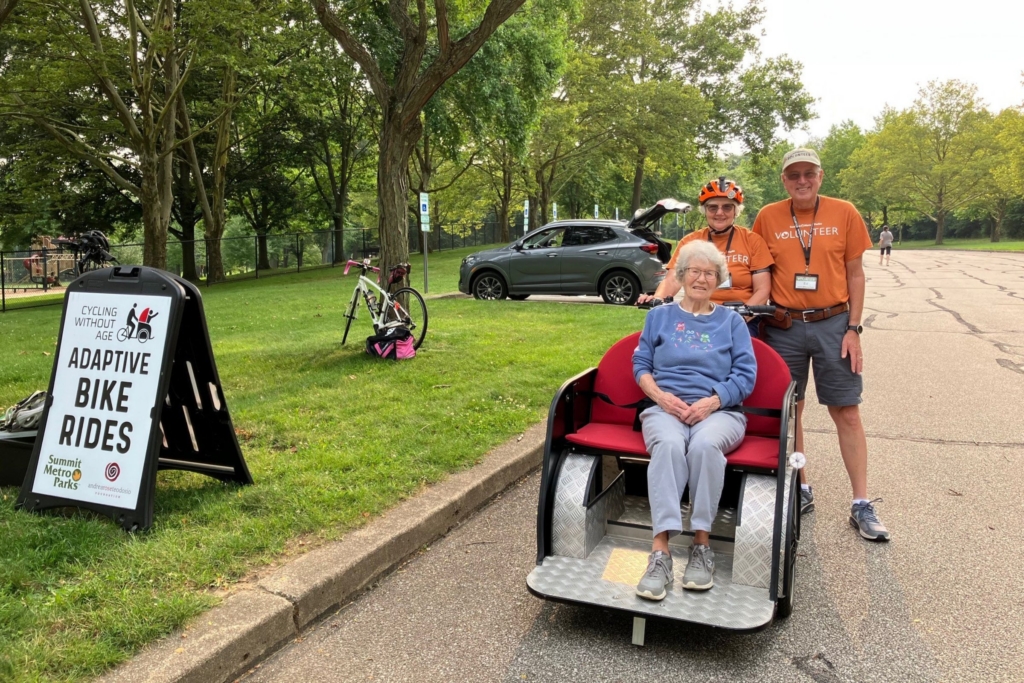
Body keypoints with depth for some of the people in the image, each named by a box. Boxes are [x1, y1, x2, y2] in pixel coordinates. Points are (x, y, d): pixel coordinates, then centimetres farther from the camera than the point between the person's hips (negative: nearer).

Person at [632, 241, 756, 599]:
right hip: (665, 407, 0)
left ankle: (702, 543, -26)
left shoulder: (731, 321, 18)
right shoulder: (659, 316, 21)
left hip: (719, 410, 0)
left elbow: (745, 375, 7)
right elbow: (641, 364, 13)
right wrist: (660, 395, -7)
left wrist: (711, 401, -10)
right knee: (669, 444, -36)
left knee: (705, 444, -37)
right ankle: (660, 552, -41)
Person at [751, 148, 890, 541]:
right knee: (788, 410, 8)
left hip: (833, 323, -1)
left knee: (847, 412, 2)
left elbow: (855, 274, 3)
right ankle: (801, 491, 24)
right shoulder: (768, 218, 1)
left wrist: (853, 328, -4)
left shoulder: (844, 214, 0)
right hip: (784, 327, 1)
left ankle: (862, 505, 10)